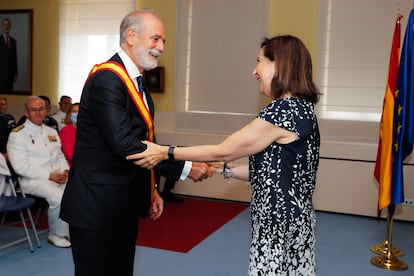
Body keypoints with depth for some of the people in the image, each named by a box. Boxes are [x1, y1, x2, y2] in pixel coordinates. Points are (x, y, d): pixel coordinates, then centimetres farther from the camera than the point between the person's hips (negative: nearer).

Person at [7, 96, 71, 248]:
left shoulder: (51, 132, 19)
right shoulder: (18, 134, -2)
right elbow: (21, 167, -11)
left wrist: (65, 171, 0)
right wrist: (49, 175, -16)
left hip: (58, 177, 6)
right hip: (32, 180, -6)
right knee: (58, 197, -32)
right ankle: (56, 235, -8)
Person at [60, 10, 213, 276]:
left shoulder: (137, 83, 13)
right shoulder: (106, 78, -18)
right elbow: (125, 144, -27)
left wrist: (151, 190, 14)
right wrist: (185, 167, -22)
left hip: (125, 206, 9)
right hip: (95, 206, -9)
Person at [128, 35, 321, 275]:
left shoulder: (283, 111, -21)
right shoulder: (301, 107, 8)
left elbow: (223, 151, -15)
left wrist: (165, 152, -8)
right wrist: (225, 170, 13)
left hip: (280, 224, -9)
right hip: (293, 219, 9)